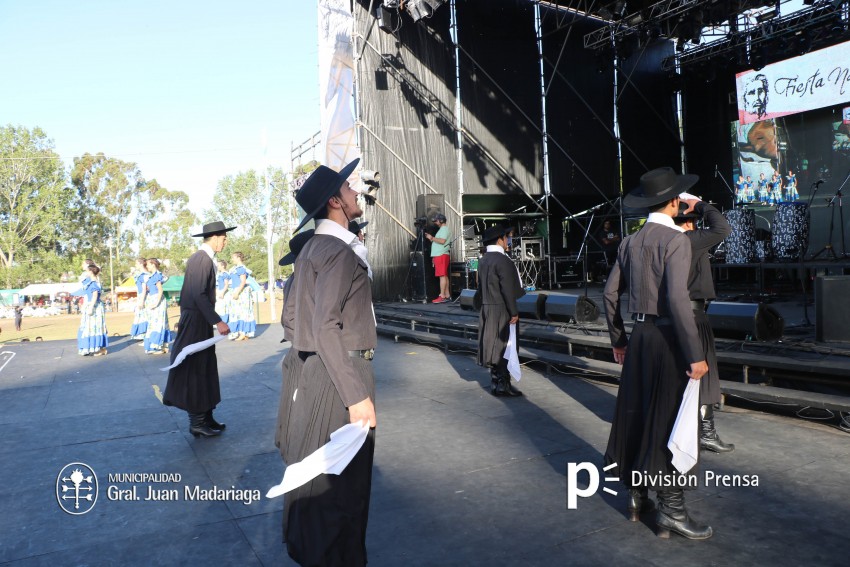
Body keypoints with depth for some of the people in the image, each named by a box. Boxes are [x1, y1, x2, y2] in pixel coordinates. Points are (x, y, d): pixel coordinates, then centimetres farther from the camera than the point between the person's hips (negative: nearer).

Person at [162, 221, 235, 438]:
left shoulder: (200, 257, 13)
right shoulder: (203, 259, -17)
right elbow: (199, 295, -24)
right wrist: (217, 322, -25)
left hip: (198, 321, 10)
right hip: (196, 322, -10)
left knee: (205, 370, 14)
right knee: (195, 371, -1)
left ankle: (205, 418, 22)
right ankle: (197, 422, 7)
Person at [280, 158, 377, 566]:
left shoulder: (312, 247, 13)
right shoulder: (338, 251, -17)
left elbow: (295, 307, 19)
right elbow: (326, 327, -25)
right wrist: (357, 395, -26)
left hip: (312, 369, 10)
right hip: (340, 373, -10)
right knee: (342, 479, 1)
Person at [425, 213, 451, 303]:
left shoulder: (444, 229, -7)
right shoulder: (442, 229, 23)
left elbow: (442, 241, -21)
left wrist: (432, 238, -12)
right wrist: (431, 238, 12)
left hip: (441, 255, -10)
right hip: (439, 255, 10)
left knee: (442, 276, -12)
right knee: (444, 275, 9)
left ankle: (442, 296, -15)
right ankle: (447, 295, 11)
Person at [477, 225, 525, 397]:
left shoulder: (483, 260, 10)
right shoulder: (503, 260, -17)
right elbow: (508, 289, -19)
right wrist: (514, 312, -14)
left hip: (487, 309, 8)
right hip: (501, 311, -8)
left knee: (494, 346, 12)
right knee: (504, 347, -1)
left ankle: (495, 382, 19)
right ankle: (503, 385, 3)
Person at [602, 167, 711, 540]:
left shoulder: (630, 242, 9)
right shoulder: (676, 240, -12)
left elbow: (610, 293, 11)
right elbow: (677, 298, -22)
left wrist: (618, 339, 20)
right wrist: (695, 354, -19)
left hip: (639, 335, 7)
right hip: (668, 338, -7)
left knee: (637, 415, 14)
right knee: (668, 422, 0)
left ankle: (637, 495, 28)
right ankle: (671, 509, 10)